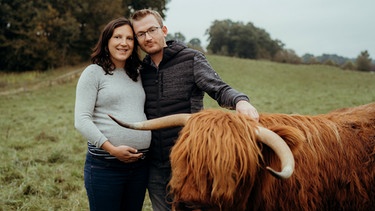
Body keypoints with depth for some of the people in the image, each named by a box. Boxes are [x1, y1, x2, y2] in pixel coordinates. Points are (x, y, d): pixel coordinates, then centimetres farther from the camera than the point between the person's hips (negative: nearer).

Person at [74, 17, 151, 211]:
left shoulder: (137, 75, 14)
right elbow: (81, 120, -11)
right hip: (105, 165, -5)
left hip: (140, 164, 6)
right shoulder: (94, 72, -3)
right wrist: (112, 149, -19)